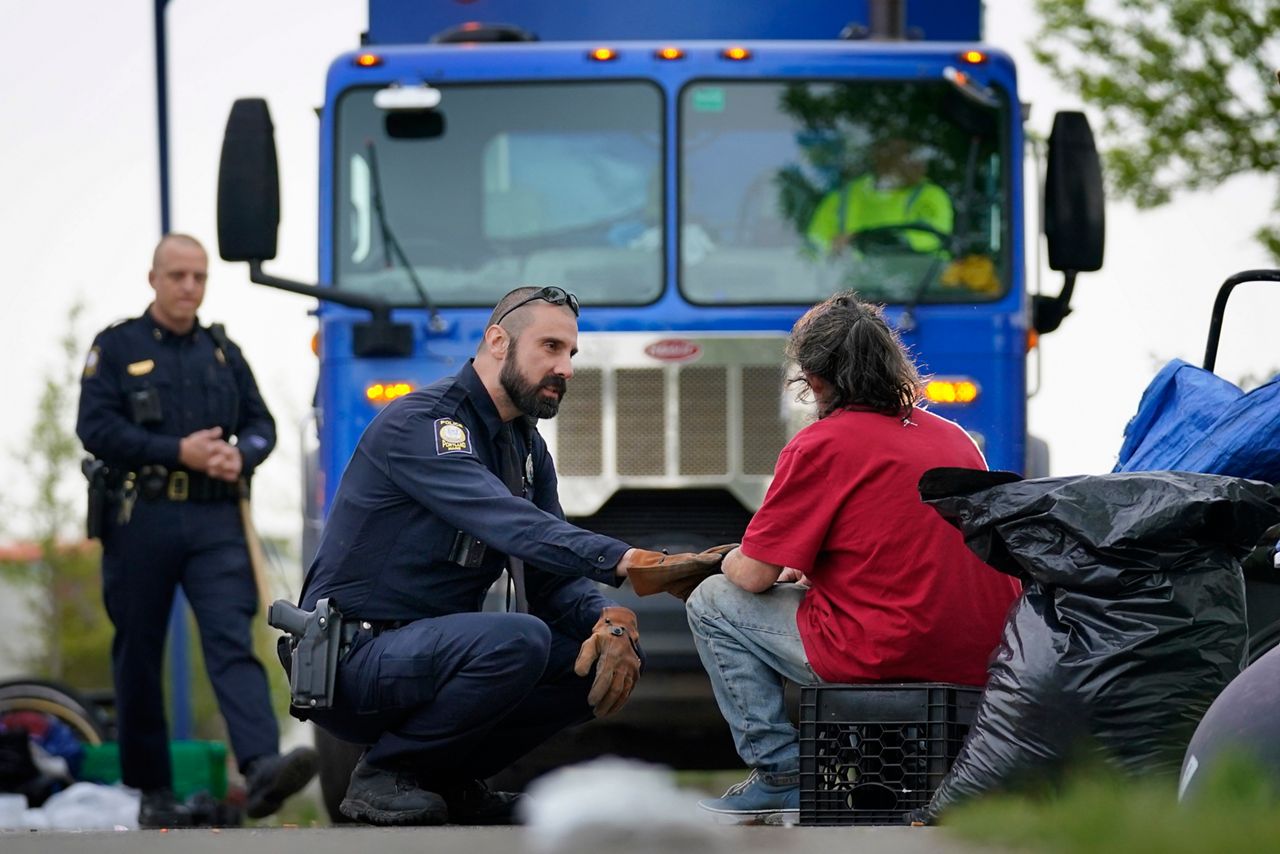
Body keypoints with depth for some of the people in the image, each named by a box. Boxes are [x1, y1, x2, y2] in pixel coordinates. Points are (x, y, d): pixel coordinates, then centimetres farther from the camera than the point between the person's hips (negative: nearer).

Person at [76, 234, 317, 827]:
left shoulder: (223, 352, 15)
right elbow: (95, 428, -8)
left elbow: (260, 424, 18)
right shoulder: (116, 347, 3)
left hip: (215, 521, 2)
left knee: (233, 643, -15)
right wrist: (179, 453, -15)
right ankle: (153, 792, 14)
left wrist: (241, 455, -6)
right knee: (139, 657, 4)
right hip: (140, 520, -2)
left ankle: (261, 768, -31)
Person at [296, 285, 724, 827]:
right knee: (517, 639, -33)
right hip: (352, 662, -9)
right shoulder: (421, 425, -17)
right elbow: (512, 527, -33)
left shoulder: (527, 447, 12)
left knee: (610, 654, -3)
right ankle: (384, 772, -12)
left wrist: (611, 618, -17)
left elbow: (551, 576, 6)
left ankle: (449, 779, 5)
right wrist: (628, 562, -44)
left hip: (431, 650, 9)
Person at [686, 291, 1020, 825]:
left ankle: (782, 778, 9)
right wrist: (809, 570, 29)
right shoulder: (952, 436, 13)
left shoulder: (822, 445, -9)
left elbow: (752, 575, -6)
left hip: (884, 655, -8)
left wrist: (733, 562, 18)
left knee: (712, 604, 11)